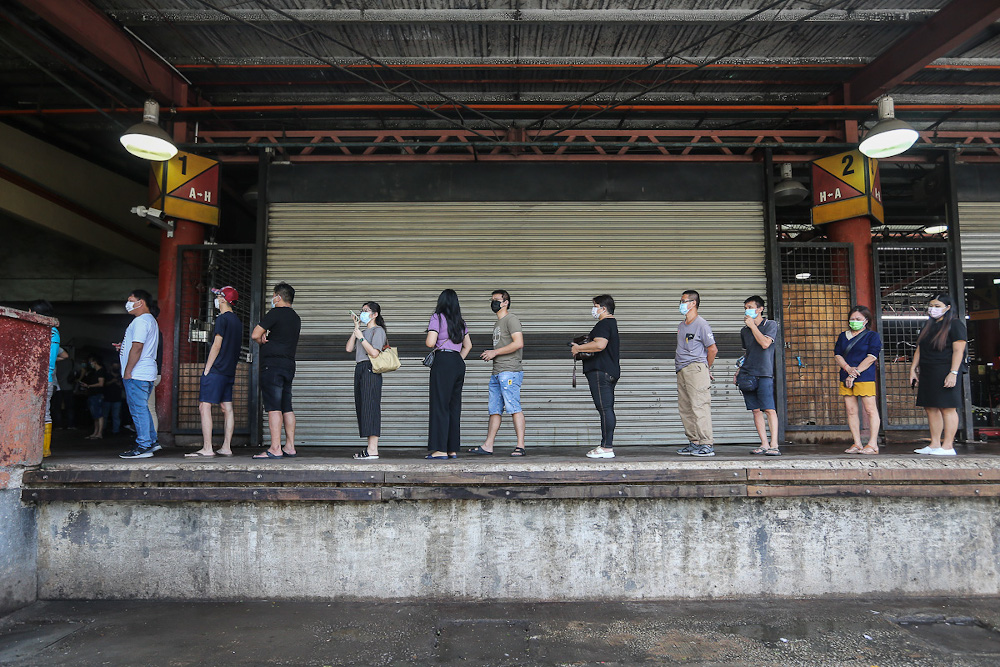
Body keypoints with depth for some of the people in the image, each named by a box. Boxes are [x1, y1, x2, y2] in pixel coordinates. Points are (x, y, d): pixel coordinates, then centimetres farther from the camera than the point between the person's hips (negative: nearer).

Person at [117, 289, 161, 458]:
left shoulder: (141, 321, -13)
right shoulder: (150, 320, 20)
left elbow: (137, 348, -21)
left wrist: (128, 371, -19)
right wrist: (124, 347, 21)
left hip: (136, 374, -11)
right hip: (147, 374, 11)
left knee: (138, 410, -7)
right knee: (142, 409, 16)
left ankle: (143, 447, -5)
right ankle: (152, 441, 20)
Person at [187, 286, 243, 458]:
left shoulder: (222, 319, -10)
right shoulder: (237, 320, 16)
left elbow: (217, 346, -14)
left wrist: (207, 369, -11)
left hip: (216, 371, -9)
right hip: (229, 371, 9)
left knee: (205, 407, -8)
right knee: (227, 409, 8)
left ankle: (207, 449, -10)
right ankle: (226, 448, 10)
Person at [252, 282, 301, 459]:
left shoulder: (275, 313, -7)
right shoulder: (296, 318, 17)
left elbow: (255, 335, -11)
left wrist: (262, 341, 9)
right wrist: (267, 339, 9)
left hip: (273, 364, -8)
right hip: (289, 365, 8)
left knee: (274, 407, -9)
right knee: (287, 407, 9)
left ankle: (275, 449, -12)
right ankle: (290, 448, 9)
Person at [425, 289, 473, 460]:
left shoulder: (437, 317, -4)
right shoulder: (460, 321, 16)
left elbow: (430, 343, -13)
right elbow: (468, 345, 19)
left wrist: (426, 340, 9)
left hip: (443, 362, -7)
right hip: (458, 362, 7)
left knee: (440, 405, -4)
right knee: (454, 406, 10)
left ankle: (441, 450, -5)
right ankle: (453, 449, 13)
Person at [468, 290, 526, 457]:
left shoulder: (511, 319, -5)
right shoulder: (497, 323, 25)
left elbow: (518, 343, -16)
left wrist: (495, 352, -12)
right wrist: (489, 354, 13)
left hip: (510, 371, -10)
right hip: (497, 372, 10)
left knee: (514, 408, -10)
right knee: (494, 410, 8)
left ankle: (520, 446, -8)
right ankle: (488, 446, 11)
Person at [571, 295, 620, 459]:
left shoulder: (603, 324, -11)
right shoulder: (612, 323, 23)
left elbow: (600, 344, -26)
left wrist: (578, 348, -14)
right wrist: (582, 350, 20)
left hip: (600, 372, -11)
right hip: (611, 371, 11)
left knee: (604, 408, -11)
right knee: (607, 409, 11)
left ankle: (607, 447, -11)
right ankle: (607, 445, 15)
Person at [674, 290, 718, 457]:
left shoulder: (701, 324, -7)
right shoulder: (681, 326, 19)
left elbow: (713, 349, -8)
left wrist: (705, 368, 1)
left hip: (696, 369, -9)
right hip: (682, 371, 9)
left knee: (699, 406, -11)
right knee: (685, 408, 9)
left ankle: (707, 445, -9)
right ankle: (694, 443, 15)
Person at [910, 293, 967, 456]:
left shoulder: (954, 325, -4)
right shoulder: (928, 326, 19)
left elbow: (958, 351, -11)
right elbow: (919, 350, 21)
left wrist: (953, 373, -19)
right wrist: (913, 369, 13)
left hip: (945, 372, -8)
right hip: (927, 374, 8)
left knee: (947, 408, -6)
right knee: (931, 408, 6)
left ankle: (947, 446, -4)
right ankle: (935, 444, 10)